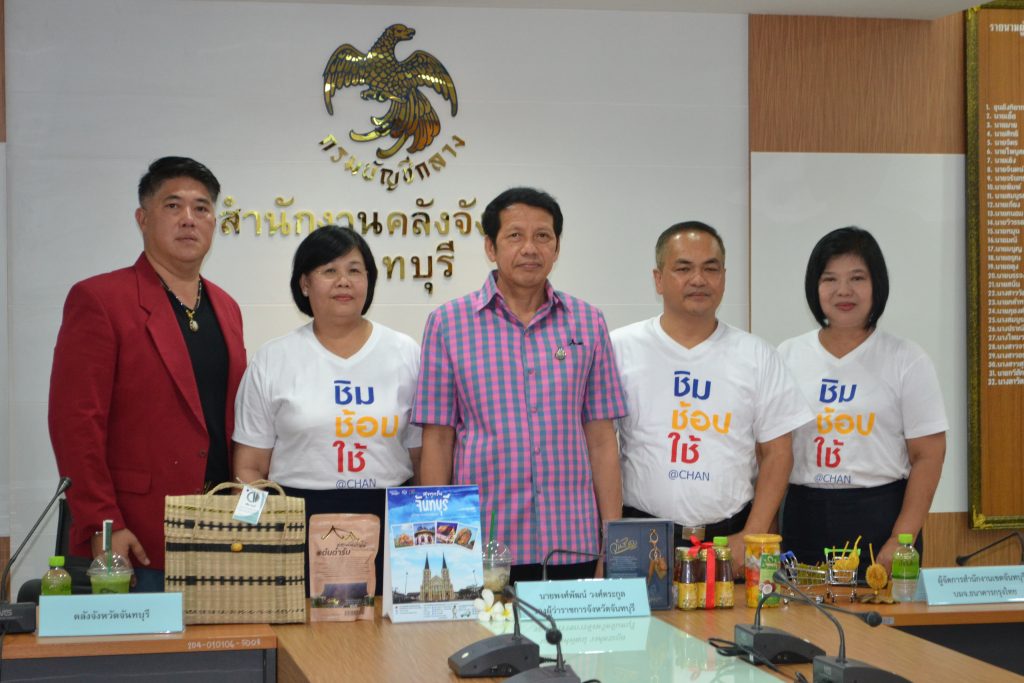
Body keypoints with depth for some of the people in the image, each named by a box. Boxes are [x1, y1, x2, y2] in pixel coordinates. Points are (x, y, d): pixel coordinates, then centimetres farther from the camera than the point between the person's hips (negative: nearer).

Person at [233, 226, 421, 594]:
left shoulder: (405, 355, 9)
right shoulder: (272, 361, 5)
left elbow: (425, 458, 10)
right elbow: (250, 468, 5)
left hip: (387, 522, 1)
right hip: (299, 521, -1)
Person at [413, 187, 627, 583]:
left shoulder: (588, 323, 8)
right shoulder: (448, 323, 3)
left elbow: (601, 439, 8)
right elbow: (437, 440, 3)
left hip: (573, 545, 2)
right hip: (480, 547, -2)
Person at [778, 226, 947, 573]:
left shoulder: (907, 360, 0)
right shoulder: (787, 356, 7)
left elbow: (928, 457, -3)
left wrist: (900, 541, -11)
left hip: (880, 517, -2)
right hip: (803, 519, 2)